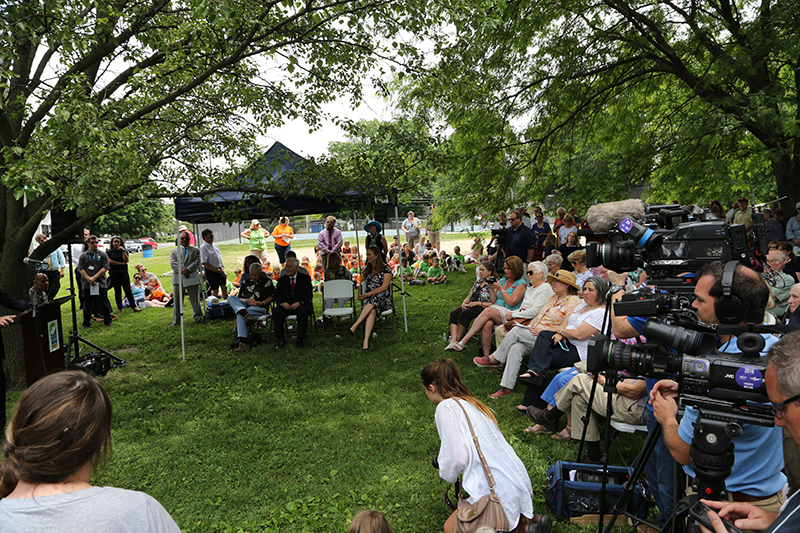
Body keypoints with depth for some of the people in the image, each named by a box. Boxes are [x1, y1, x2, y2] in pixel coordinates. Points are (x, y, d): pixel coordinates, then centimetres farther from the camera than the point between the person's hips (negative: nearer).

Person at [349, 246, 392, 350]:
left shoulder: (386, 268, 1)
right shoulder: (367, 269, 19)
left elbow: (384, 287, -9)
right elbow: (361, 284, 29)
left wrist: (368, 294, -14)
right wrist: (360, 294, 7)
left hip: (383, 299, -3)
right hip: (369, 299, 3)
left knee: (373, 300, -40)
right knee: (372, 311, -34)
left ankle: (354, 326, -47)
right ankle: (366, 341, -50)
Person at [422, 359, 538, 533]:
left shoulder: (446, 406, -13)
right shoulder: (472, 403, 12)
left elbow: (456, 457, -19)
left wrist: (446, 474, 2)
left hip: (498, 491, -8)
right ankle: (529, 518, 21)